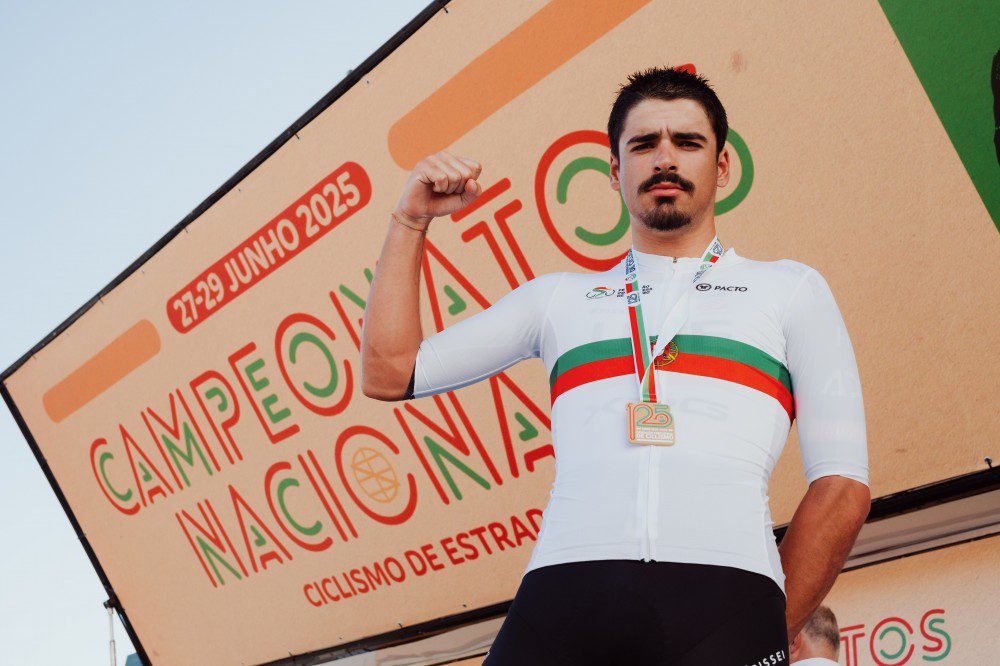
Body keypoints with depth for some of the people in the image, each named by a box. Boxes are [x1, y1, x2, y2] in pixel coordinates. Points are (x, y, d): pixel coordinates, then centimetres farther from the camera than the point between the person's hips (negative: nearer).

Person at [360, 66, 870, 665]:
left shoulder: (791, 289, 19)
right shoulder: (560, 298, 24)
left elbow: (844, 486, 11)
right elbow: (390, 373, 19)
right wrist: (410, 222, 18)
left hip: (724, 599, -1)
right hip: (563, 595, 1)